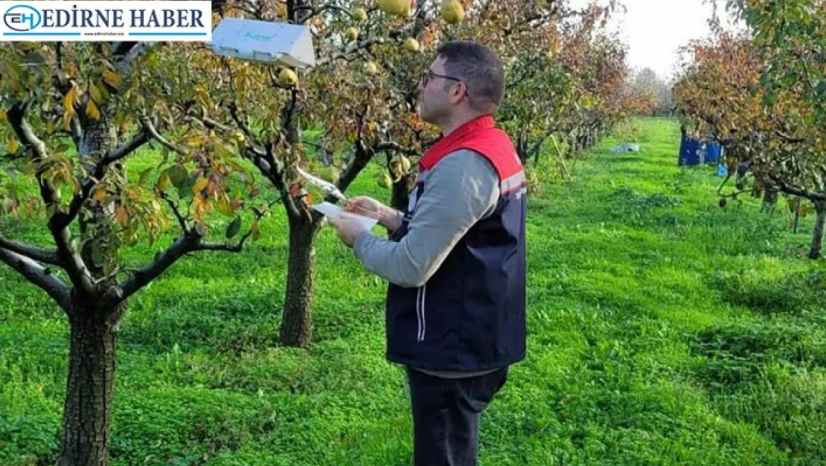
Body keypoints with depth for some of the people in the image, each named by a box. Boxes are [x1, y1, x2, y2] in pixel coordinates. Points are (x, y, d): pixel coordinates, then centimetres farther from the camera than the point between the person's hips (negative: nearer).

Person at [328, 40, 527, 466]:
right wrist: (390, 217, 10)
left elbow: (410, 267, -26)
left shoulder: (462, 165, -26)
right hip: (471, 345, 10)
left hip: (452, 353, -10)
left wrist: (359, 238, -8)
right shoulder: (492, 148, 7)